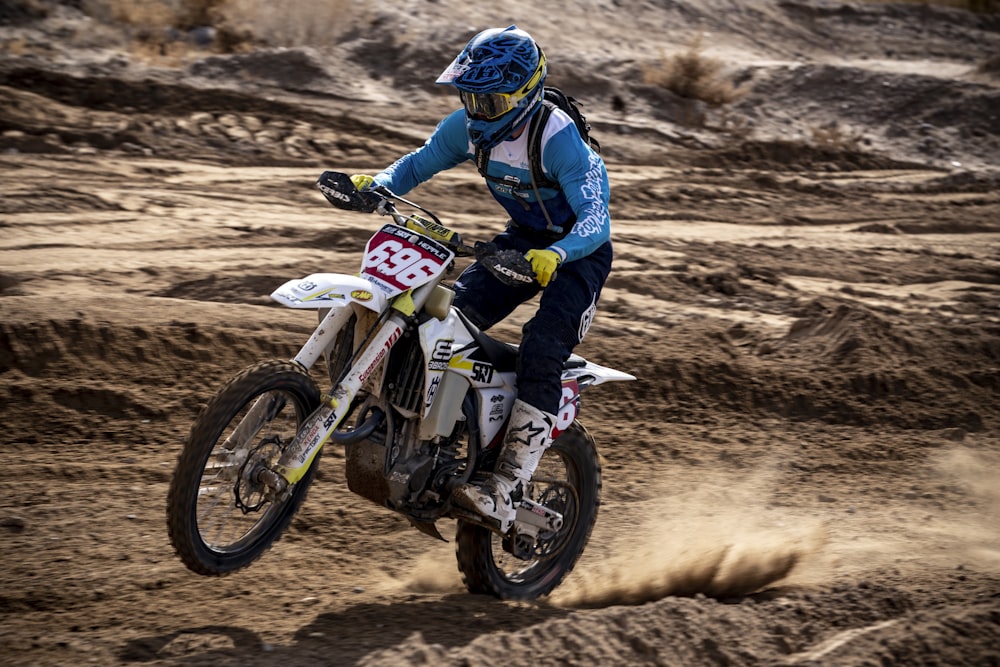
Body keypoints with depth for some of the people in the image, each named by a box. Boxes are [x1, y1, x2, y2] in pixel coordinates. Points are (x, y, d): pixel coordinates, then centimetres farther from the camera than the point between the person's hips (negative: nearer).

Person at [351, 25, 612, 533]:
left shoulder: (559, 139, -29)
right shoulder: (470, 127, -8)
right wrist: (374, 185, -19)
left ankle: (505, 492, -27)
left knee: (541, 351, -24)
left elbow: (596, 220, -35)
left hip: (579, 249, -7)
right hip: (524, 238, 7)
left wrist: (555, 254, -54)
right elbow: (419, 163, 3)